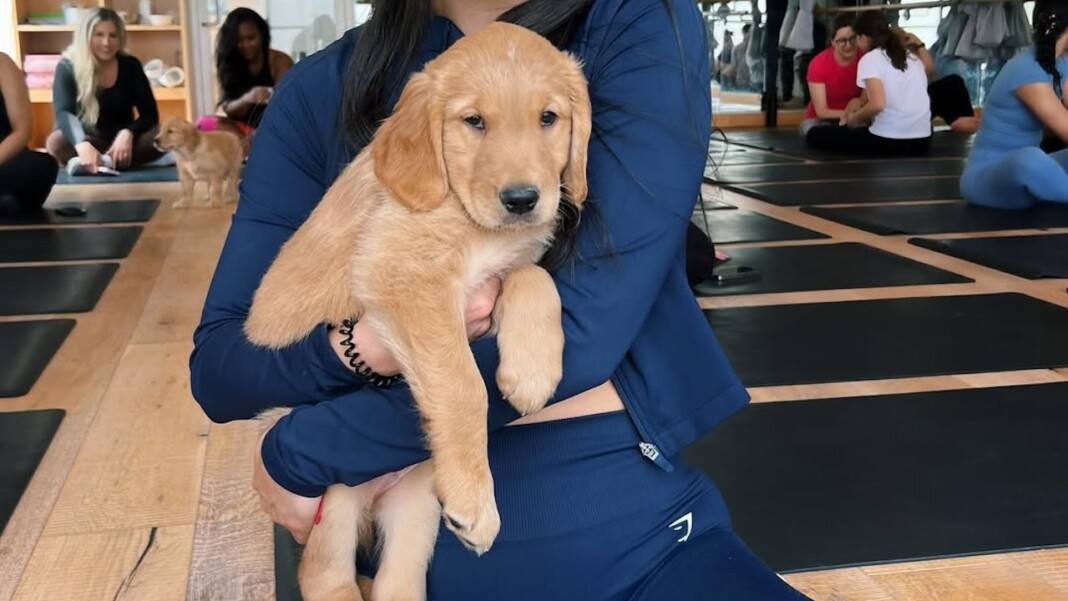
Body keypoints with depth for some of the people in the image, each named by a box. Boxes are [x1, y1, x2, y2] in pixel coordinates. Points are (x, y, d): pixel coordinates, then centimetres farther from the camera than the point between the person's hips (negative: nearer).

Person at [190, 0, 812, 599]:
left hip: (638, 522, 1)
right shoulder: (321, 91, -2)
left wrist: (298, 453, -10)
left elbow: (584, 330, -18)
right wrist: (361, 346, -23)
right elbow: (216, 371, -1)